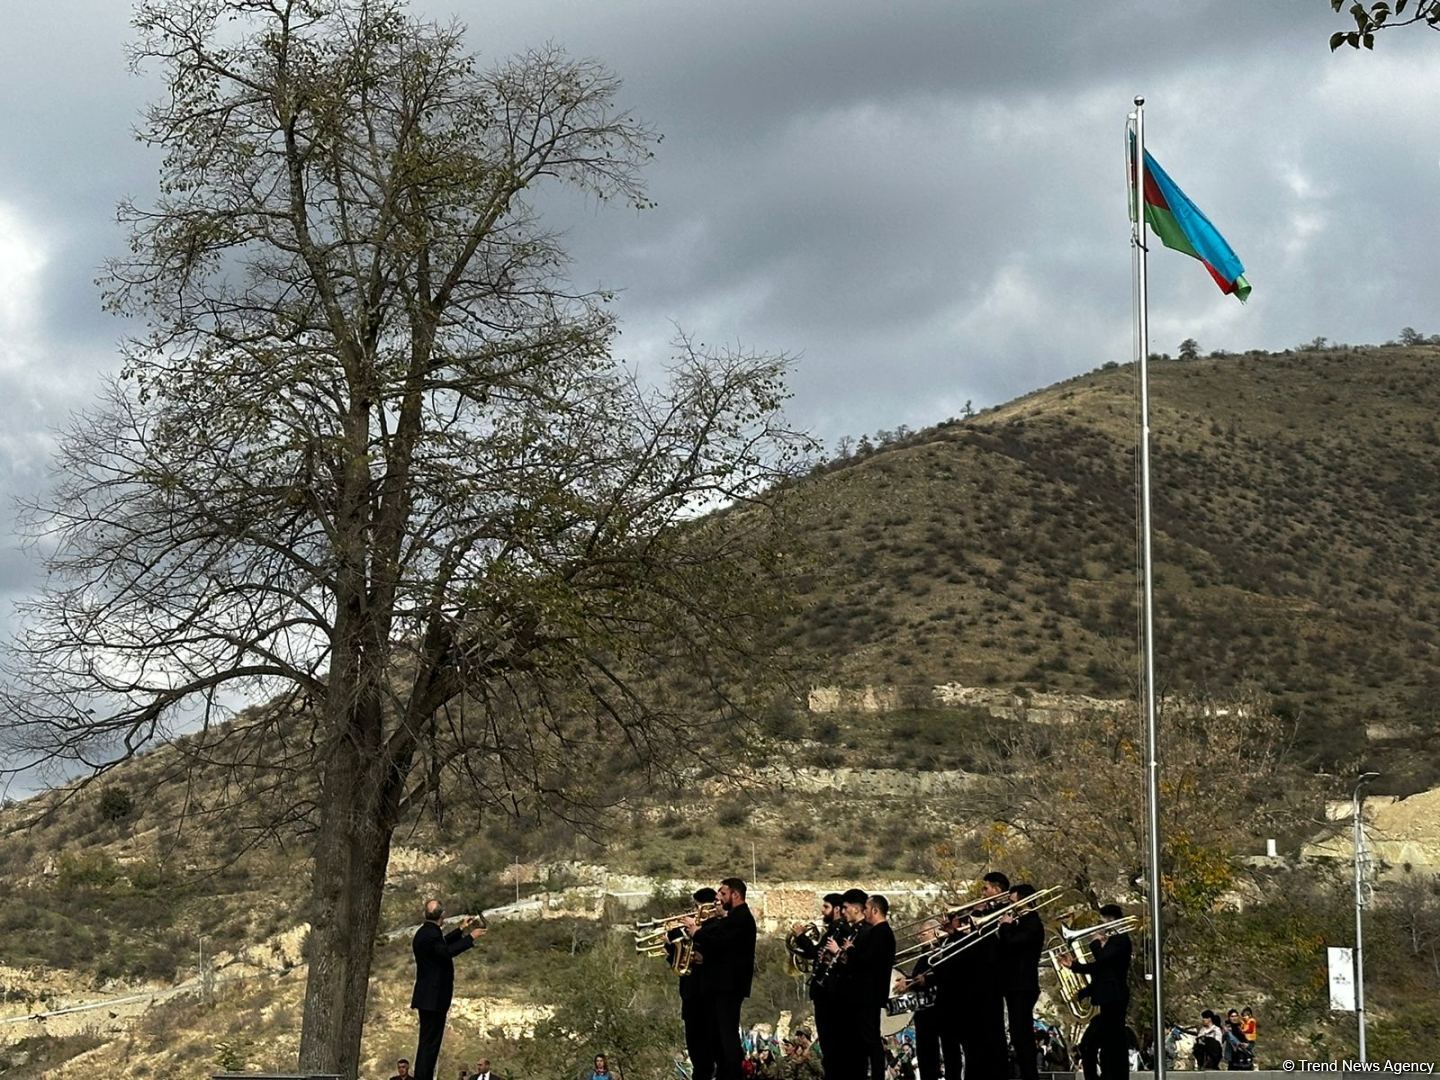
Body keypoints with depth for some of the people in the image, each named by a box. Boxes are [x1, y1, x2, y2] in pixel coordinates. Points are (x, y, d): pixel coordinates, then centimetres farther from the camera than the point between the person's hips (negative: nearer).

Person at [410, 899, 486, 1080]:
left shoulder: (427, 932, 13)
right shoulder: (430, 934, -19)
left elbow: (442, 944, 30)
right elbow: (447, 951, -32)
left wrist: (461, 930, 36)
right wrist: (470, 938, -25)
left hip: (428, 996, 11)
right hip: (434, 997, -11)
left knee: (427, 1041, 14)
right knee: (430, 1043, -9)